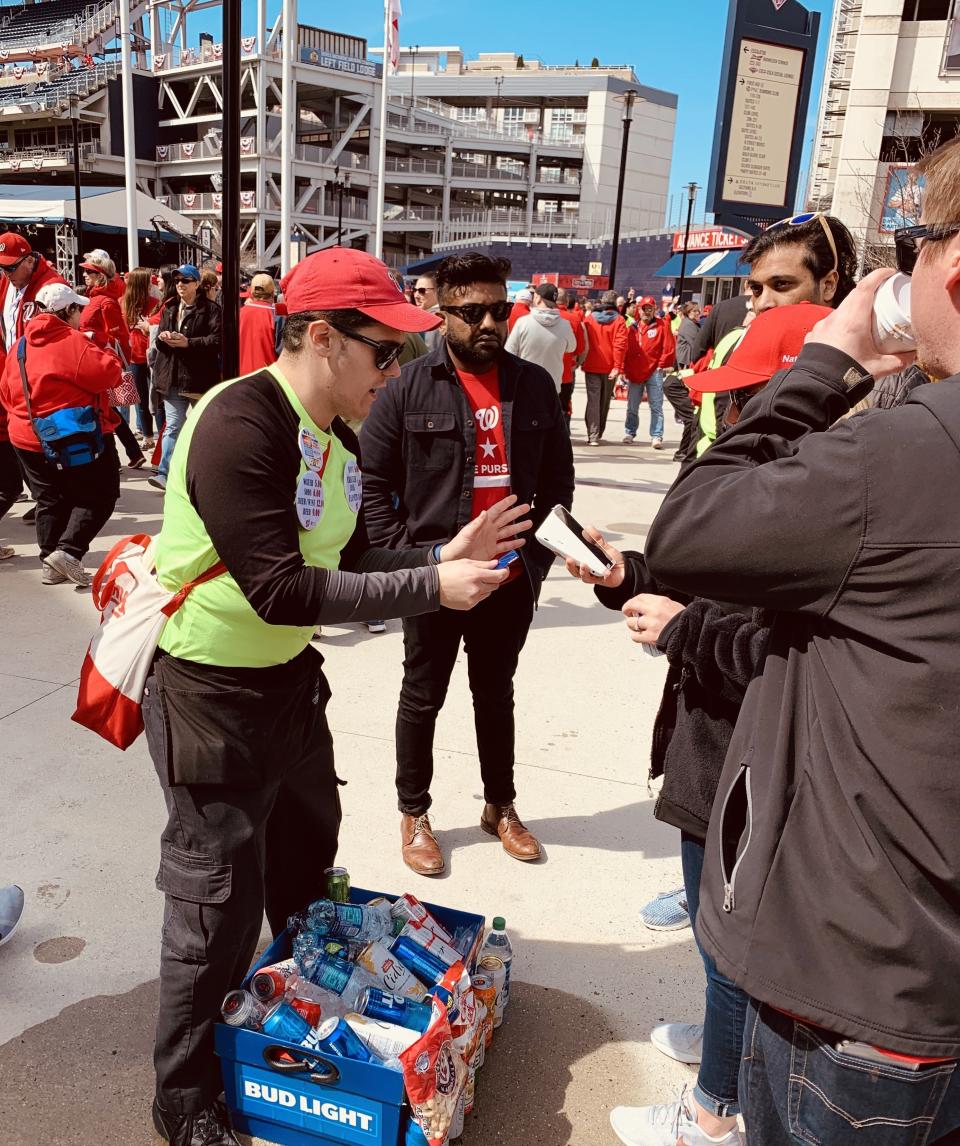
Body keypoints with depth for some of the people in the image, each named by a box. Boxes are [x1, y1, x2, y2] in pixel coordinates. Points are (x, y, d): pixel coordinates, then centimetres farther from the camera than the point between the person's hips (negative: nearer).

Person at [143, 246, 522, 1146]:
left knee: (307, 865, 26)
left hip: (291, 678, 9)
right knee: (219, 911, 5)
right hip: (210, 694, -9)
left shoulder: (340, 436, 3)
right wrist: (430, 589, -26)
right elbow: (279, 590, -30)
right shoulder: (239, 427, -25)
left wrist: (440, 556, -8)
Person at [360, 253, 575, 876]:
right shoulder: (410, 387, -8)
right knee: (423, 698, 13)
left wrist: (539, 552, -2)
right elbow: (372, 480, -6)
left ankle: (501, 806, 38)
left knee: (497, 695, 20)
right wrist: (405, 556, -13)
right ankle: (413, 812, 32)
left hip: (511, 580, 3)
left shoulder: (535, 386, 1)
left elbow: (559, 476, 7)